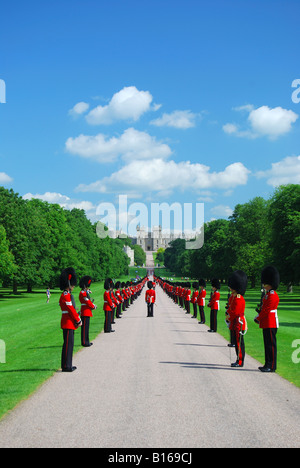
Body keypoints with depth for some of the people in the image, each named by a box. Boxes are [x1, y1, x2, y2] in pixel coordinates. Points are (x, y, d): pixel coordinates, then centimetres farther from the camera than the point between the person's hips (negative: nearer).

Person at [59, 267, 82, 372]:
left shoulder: (68, 295, 16)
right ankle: (66, 366, -3)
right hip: (68, 324, -10)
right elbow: (71, 310, -19)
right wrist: (78, 320, -13)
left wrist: (78, 319, 10)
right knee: (68, 344, -7)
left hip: (70, 323, 10)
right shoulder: (65, 296, -16)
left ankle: (68, 365, 20)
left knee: (69, 344, 13)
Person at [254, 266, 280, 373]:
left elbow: (266, 310, -18)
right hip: (266, 324, 10)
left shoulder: (273, 296, -16)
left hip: (270, 324, -10)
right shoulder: (268, 294, 16)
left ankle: (272, 367, -2)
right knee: (267, 344, 13)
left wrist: (258, 318, -8)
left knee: (271, 344, -5)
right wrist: (259, 317, 7)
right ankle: (268, 365, 19)